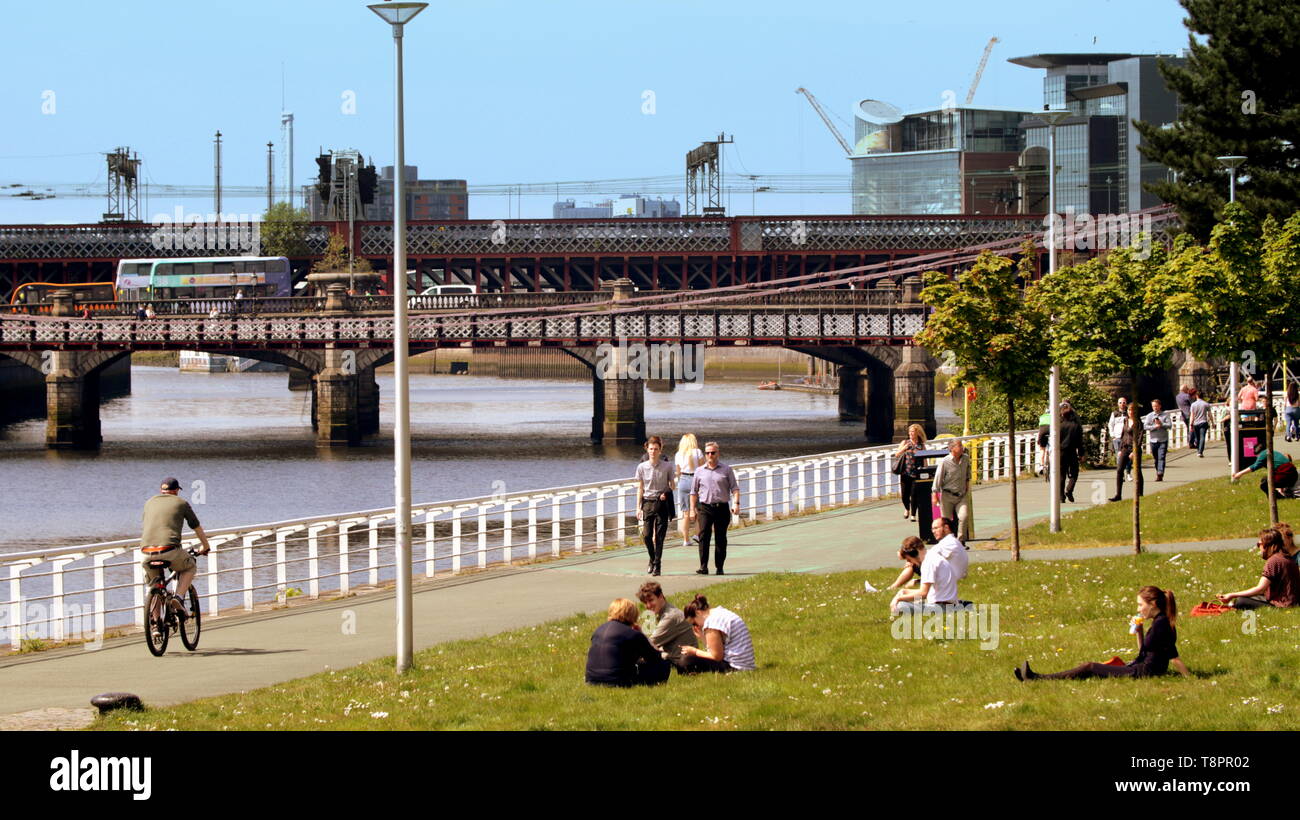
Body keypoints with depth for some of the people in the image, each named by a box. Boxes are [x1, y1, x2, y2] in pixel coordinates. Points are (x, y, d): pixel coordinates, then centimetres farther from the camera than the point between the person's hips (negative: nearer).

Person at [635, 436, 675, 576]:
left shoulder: (667, 467, -2)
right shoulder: (642, 467, 2)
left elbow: (672, 485, 8)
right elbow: (640, 488, 7)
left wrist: (666, 493, -12)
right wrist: (639, 507, 2)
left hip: (662, 503, -1)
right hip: (648, 502, 1)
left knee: (659, 536, -2)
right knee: (646, 534, -3)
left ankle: (657, 565, 5)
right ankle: (653, 559, 22)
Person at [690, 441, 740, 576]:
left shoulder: (726, 470, 6)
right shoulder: (700, 471, 10)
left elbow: (734, 488, 3)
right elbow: (694, 492, 15)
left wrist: (736, 503, -11)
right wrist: (692, 509, 9)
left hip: (722, 508, 0)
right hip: (705, 508, 0)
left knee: (721, 538, 3)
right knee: (704, 536, -13)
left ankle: (719, 567, 11)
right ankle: (703, 567, -15)